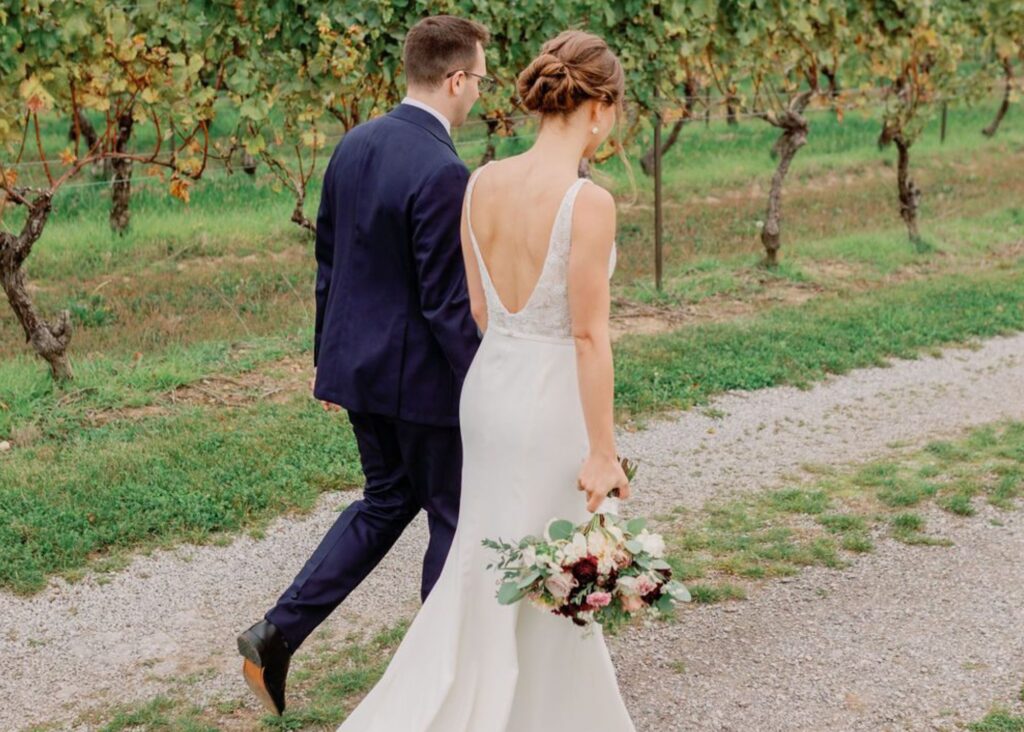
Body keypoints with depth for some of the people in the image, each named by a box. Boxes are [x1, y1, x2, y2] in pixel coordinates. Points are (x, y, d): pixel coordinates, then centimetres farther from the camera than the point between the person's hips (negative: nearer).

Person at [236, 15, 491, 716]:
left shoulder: (354, 145, 4)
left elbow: (328, 264, 11)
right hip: (422, 375, -8)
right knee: (452, 518, 11)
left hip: (357, 364, 8)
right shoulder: (443, 173, -22)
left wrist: (329, 360, 20)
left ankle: (277, 635, 14)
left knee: (386, 501, 22)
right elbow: (448, 305, -22)